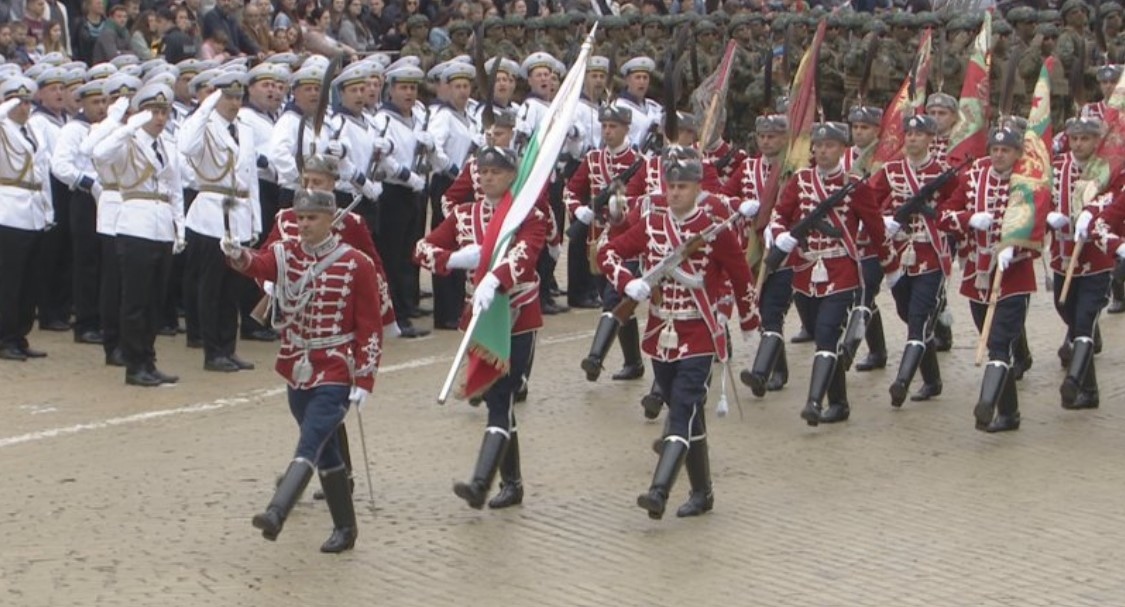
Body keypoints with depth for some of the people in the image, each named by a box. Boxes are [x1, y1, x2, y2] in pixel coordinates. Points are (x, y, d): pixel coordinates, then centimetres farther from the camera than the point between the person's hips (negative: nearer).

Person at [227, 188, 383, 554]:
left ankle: (276, 514, -33)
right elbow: (259, 265, -18)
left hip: (335, 375, -5)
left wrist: (364, 382, -10)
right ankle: (345, 528, 24)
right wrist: (237, 255, -41)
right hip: (297, 372, 5)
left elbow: (370, 327, -6)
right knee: (326, 451, 13)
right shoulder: (285, 255, 5)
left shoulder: (356, 265, -7)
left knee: (310, 444, -19)